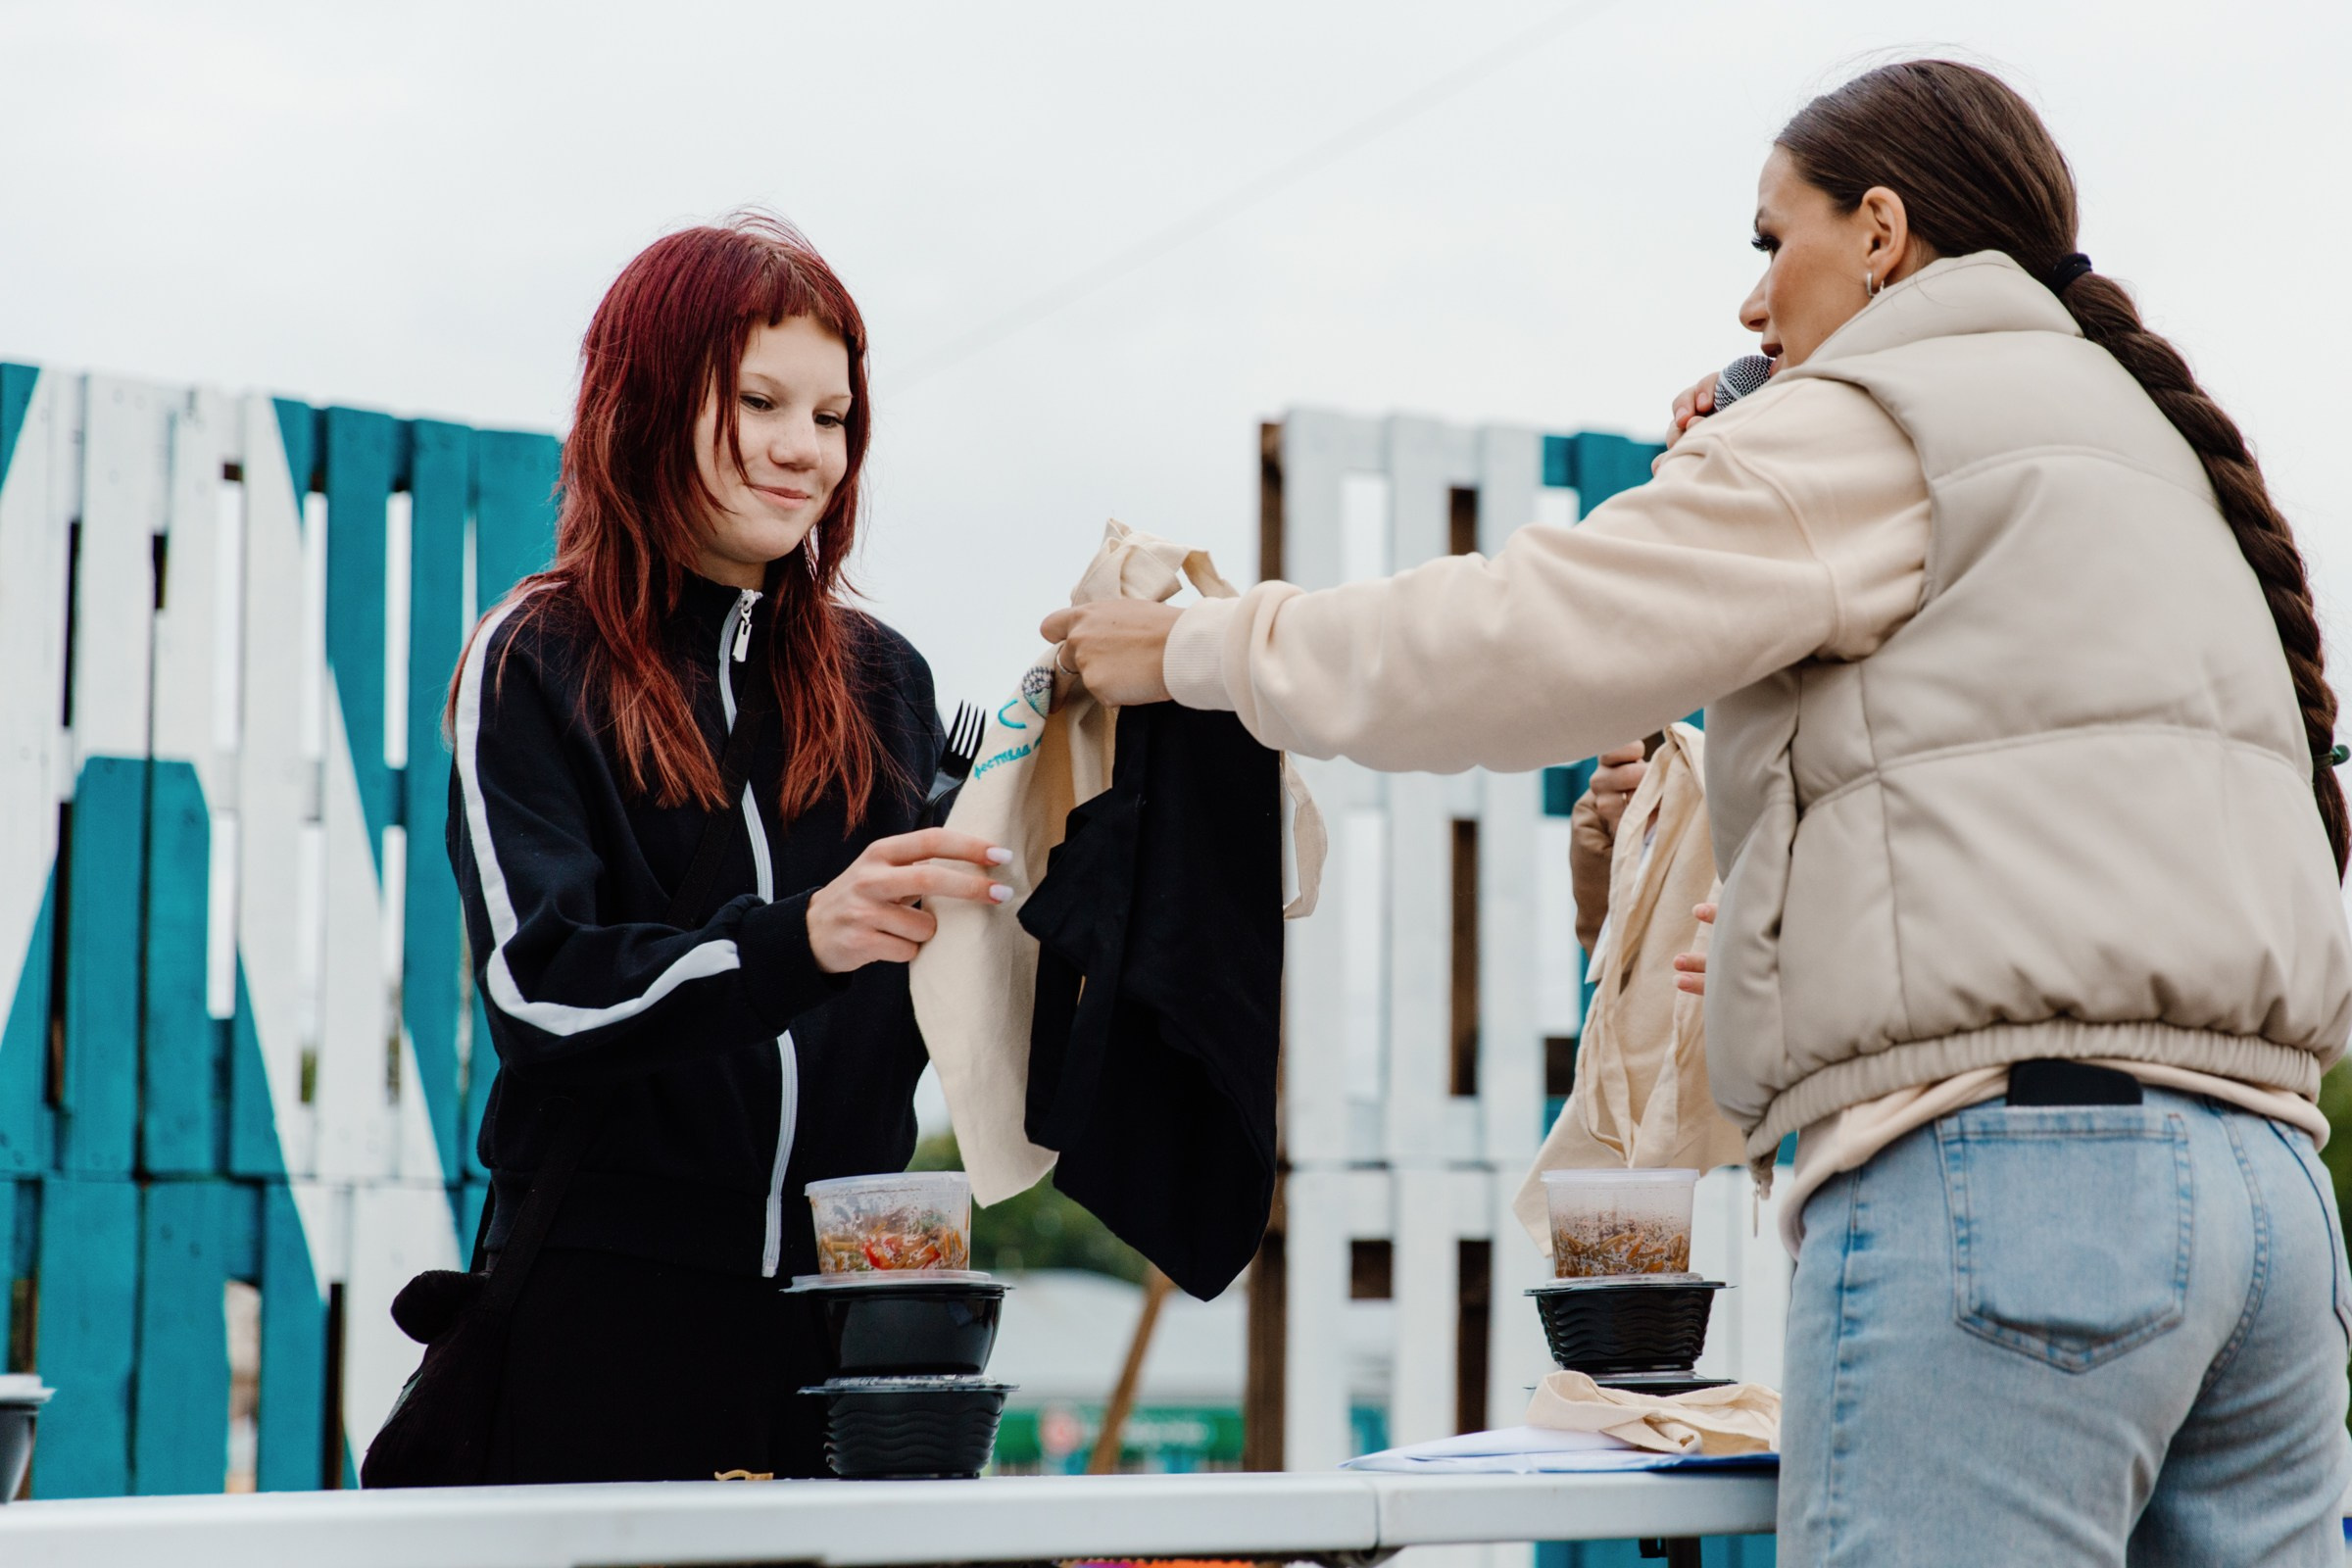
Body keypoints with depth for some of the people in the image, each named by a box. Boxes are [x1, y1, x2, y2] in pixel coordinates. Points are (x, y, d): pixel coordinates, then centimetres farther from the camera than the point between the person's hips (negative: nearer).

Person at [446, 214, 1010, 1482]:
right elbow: (538, 986, -15)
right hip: (609, 1302, -4)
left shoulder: (879, 681, 13)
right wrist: (799, 939, -28)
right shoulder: (535, 665, -1)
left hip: (840, 1291, 4)